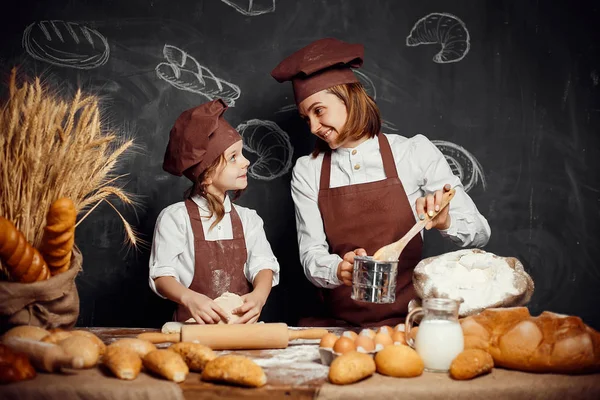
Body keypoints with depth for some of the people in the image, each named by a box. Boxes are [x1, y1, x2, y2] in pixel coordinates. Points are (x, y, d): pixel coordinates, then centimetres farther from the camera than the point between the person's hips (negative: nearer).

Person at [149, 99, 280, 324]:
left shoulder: (248, 219, 11)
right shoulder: (175, 218, 0)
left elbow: (263, 264, 0)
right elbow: (161, 275, -5)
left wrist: (259, 294, -22)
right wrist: (189, 298, -26)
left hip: (241, 323, 3)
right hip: (195, 323, -2)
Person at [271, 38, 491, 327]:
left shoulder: (414, 152, 2)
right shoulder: (307, 171, 8)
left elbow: (479, 234, 2)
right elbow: (311, 255, 1)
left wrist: (445, 222, -18)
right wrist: (339, 269, -20)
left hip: (407, 319, -2)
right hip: (337, 322, 2)